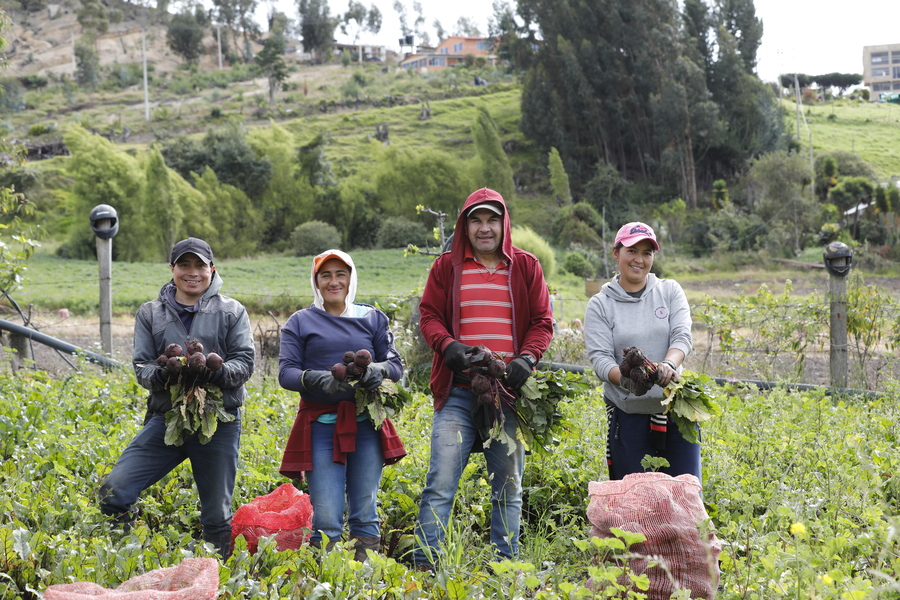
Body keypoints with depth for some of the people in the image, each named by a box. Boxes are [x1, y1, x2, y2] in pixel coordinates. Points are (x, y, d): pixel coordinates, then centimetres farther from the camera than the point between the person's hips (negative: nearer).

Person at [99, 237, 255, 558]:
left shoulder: (232, 312, 5)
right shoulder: (150, 313, 9)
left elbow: (245, 362, -3)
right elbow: (141, 366, 3)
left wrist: (215, 373, -25)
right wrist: (161, 375, -21)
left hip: (218, 424, -1)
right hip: (165, 419, 1)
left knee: (217, 516, 6)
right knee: (113, 492, -12)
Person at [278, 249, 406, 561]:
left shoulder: (373, 319, 13)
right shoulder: (300, 322, 8)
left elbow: (396, 365, 9)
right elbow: (286, 372, 0)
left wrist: (377, 369, -15)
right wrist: (320, 380, -19)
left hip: (366, 426, 2)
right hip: (320, 427, -2)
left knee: (365, 512, 5)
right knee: (326, 518, -6)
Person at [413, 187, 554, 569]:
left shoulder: (526, 266, 10)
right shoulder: (447, 266, 10)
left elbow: (542, 321, 9)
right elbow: (429, 315, 8)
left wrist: (527, 357, -9)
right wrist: (447, 346, -12)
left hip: (508, 392, 1)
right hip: (458, 392, -1)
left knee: (508, 487, 7)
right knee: (441, 483, -8)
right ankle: (424, 567, -6)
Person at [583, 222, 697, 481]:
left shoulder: (670, 291, 8)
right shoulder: (600, 304, 3)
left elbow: (682, 336, -5)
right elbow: (599, 357, -6)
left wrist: (668, 364, -27)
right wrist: (624, 379, -28)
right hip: (627, 415, -1)